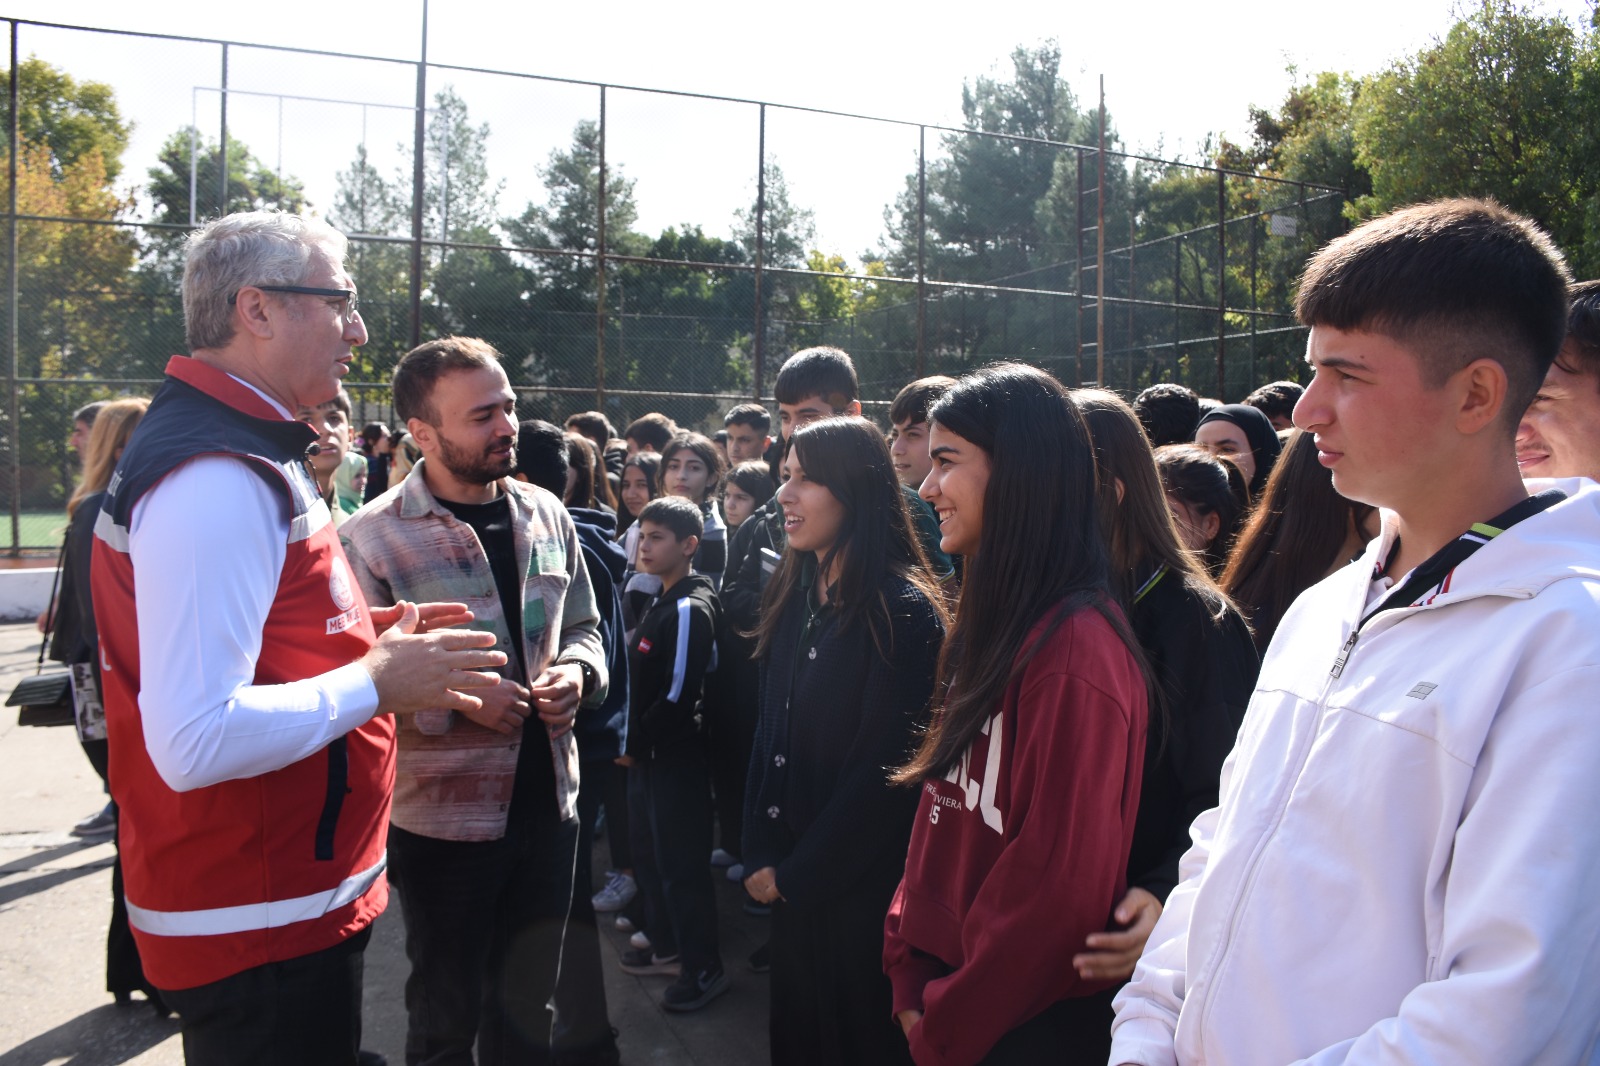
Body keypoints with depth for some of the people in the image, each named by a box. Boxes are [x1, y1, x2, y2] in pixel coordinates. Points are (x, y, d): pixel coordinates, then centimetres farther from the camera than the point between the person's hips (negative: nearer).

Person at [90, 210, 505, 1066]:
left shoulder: (238, 450, 11)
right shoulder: (219, 478, -23)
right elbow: (196, 740, -30)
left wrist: (369, 641, 7)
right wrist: (377, 682, -19)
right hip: (263, 929, -10)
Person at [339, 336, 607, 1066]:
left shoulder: (545, 514, 3)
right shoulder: (371, 539, -15)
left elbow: (583, 627, 13)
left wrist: (577, 672, -8)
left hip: (547, 801, 5)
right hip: (443, 818, -5)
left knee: (528, 1002, 23)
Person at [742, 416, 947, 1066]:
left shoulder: (902, 610, -18)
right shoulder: (794, 597, 5)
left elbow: (885, 767, -19)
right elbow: (770, 731, 7)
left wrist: (797, 873, -13)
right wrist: (760, 855, -1)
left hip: (861, 884, -6)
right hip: (790, 879, 7)